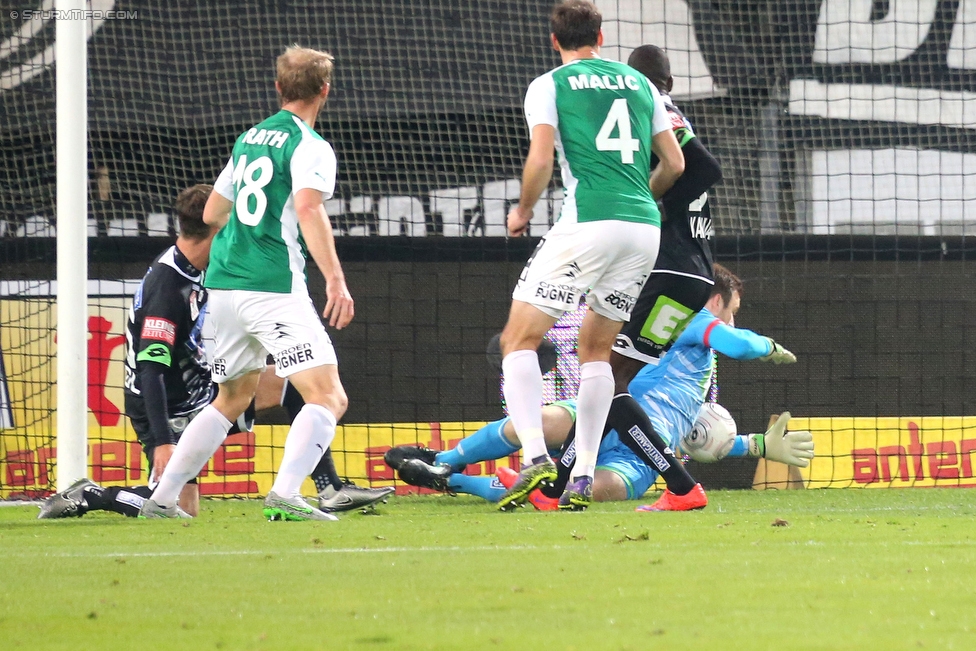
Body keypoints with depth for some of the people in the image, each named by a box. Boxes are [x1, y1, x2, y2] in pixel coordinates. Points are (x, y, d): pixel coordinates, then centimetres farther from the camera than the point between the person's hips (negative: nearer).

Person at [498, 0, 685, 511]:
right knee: (595, 348, 17)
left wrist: (523, 210, 10)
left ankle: (535, 458, -18)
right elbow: (674, 164, 17)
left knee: (518, 339, 2)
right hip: (645, 227, 5)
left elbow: (540, 160, -8)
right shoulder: (638, 83, 18)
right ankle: (583, 480, 8)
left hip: (588, 224, -5)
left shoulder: (548, 86, 4)